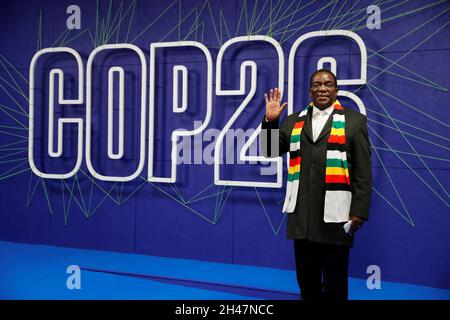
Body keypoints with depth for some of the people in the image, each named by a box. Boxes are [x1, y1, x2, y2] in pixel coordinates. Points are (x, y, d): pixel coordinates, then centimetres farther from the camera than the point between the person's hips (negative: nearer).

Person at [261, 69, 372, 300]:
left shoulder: (354, 121, 2)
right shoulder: (294, 121, 11)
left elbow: (363, 172, -2)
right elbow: (271, 151, 14)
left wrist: (359, 212, -8)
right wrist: (270, 121, 0)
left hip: (335, 216, -3)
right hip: (302, 215, 3)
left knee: (335, 285, 10)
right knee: (306, 281, 16)